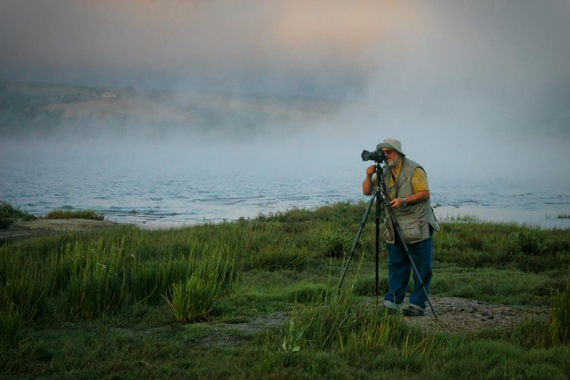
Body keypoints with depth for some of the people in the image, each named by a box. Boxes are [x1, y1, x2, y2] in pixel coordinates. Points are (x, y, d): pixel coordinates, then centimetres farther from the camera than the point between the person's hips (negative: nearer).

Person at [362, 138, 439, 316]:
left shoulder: (414, 170, -8)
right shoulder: (384, 172, 10)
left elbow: (425, 193, -13)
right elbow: (366, 191, 8)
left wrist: (404, 200, -24)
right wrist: (369, 176, -10)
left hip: (418, 227, -6)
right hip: (394, 229, 6)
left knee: (421, 267, -3)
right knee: (396, 266, 6)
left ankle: (418, 304, 2)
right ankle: (392, 302, 9)